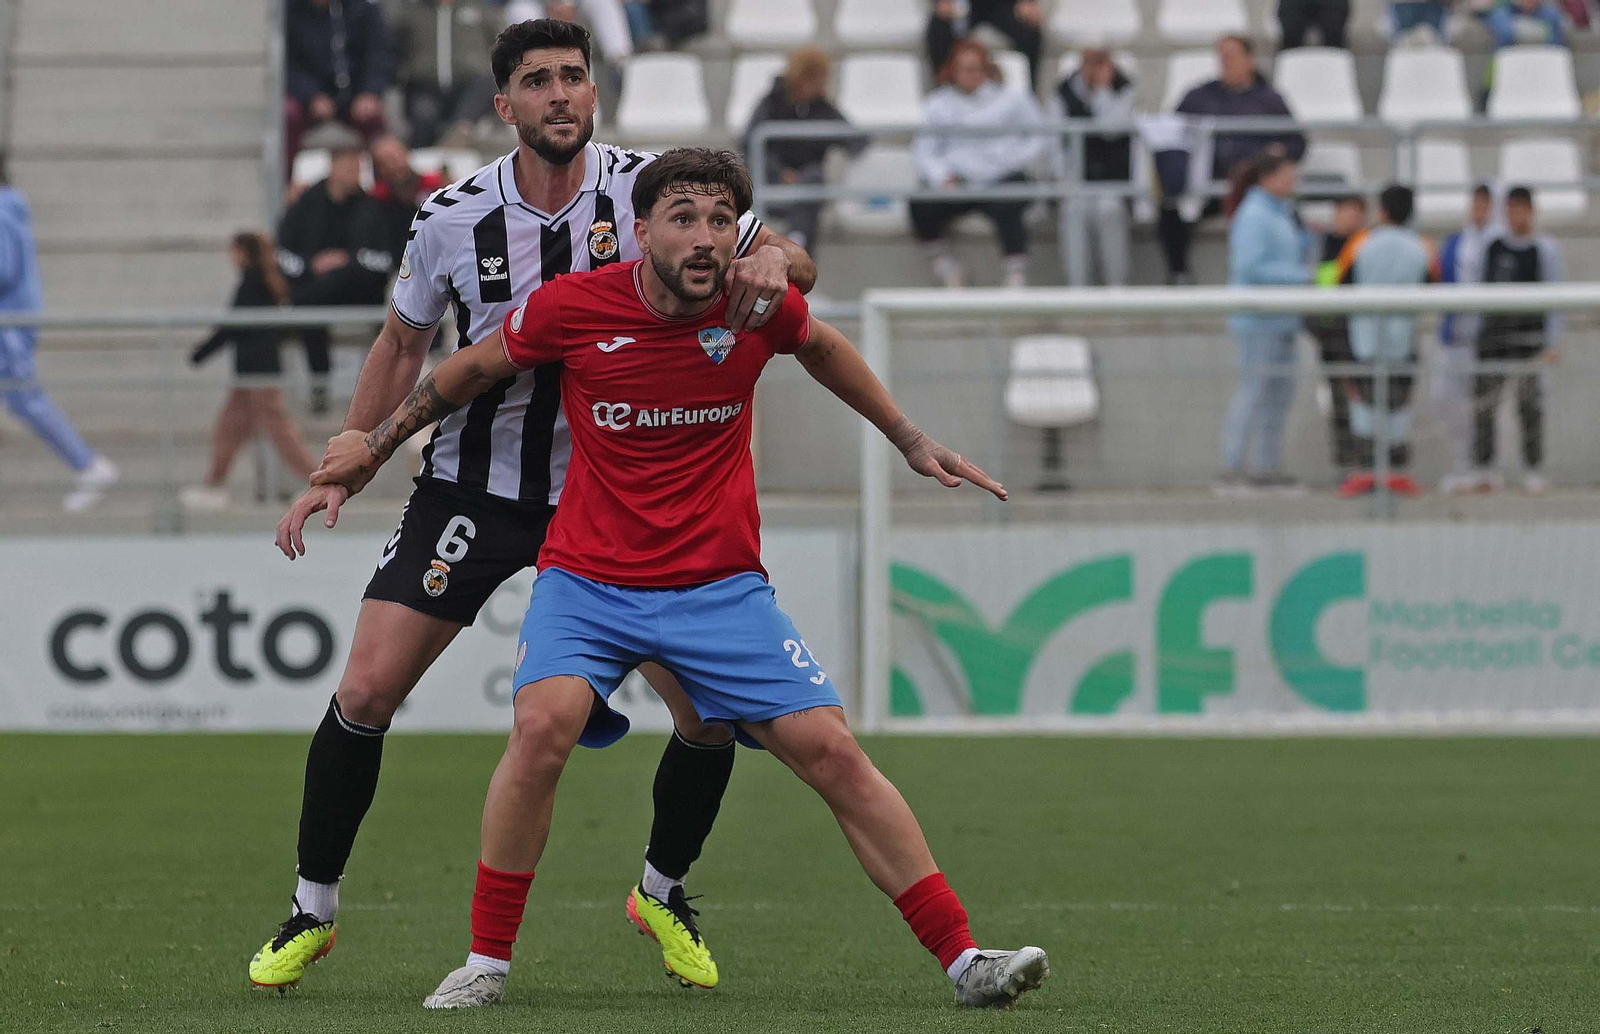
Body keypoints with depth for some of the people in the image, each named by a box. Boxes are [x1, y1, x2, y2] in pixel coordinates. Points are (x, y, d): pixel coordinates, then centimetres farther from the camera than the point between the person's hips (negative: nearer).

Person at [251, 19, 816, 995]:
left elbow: (794, 262, -6)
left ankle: (664, 892, 21)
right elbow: (404, 345, 8)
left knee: (714, 709, -8)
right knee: (366, 692, -11)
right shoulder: (453, 218, -9)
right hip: (474, 484, 0)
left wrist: (771, 261, -30)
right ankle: (312, 912, 9)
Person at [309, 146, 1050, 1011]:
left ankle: (963, 958, 1)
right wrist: (376, 442, 20)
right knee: (544, 723, -28)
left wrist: (910, 439, 22)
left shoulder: (760, 309, -8)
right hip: (587, 577, -1)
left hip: (721, 585, 2)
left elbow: (821, 347, 18)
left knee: (831, 752, -8)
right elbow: (477, 366, 9)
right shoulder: (570, 308, -12)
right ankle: (486, 963, -13)